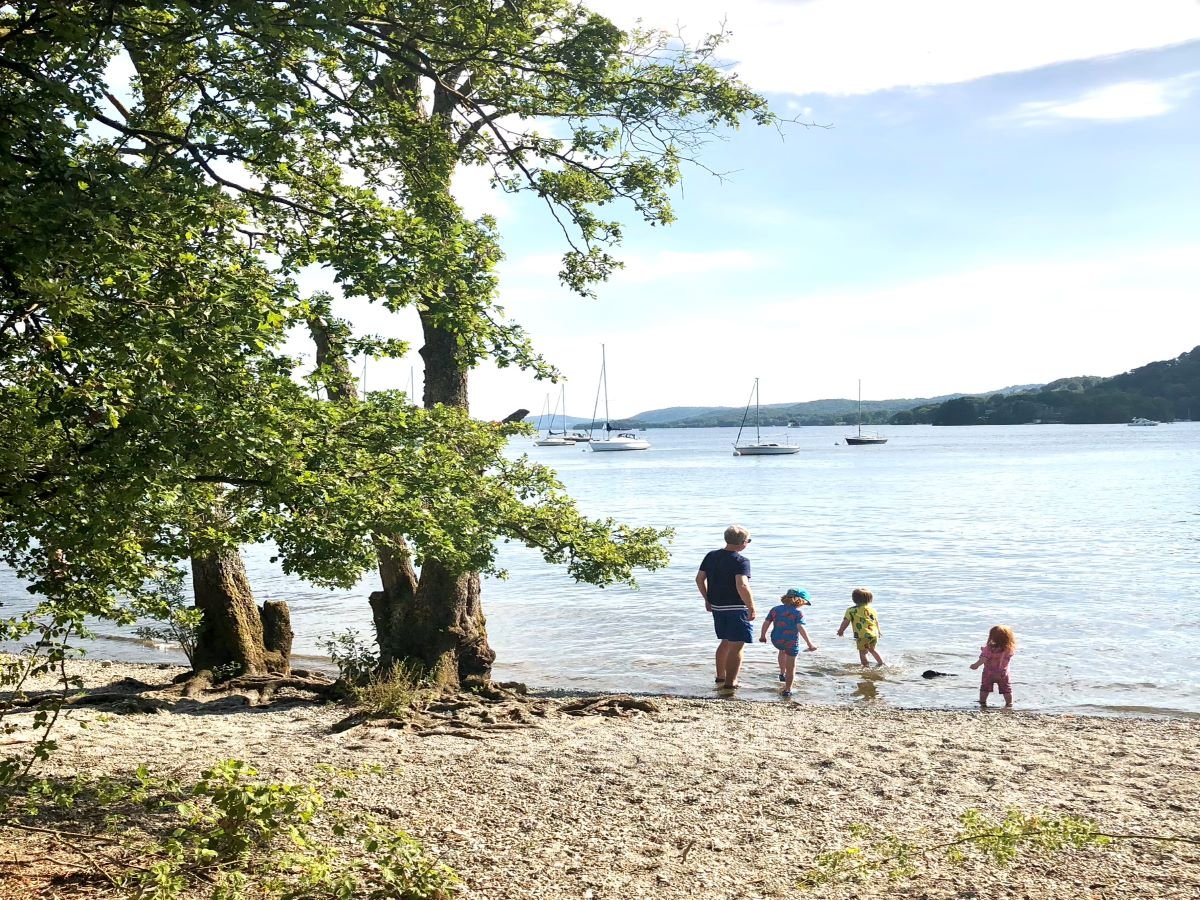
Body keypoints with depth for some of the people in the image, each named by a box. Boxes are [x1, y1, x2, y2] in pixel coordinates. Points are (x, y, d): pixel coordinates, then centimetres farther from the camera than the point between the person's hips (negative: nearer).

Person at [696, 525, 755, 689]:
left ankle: (720, 677, 31)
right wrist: (751, 608, -20)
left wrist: (707, 599, 19)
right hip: (736, 608, -7)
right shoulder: (741, 561, -16)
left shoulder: (711, 556, 5)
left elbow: (699, 579, 9)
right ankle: (730, 683, 4)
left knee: (725, 642, 23)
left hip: (717, 607, 7)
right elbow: (742, 586, -28)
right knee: (737, 645, 2)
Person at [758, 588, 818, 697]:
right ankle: (787, 689, 14)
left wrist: (763, 636, 19)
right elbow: (800, 628, -22)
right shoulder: (798, 612, -11)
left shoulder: (775, 609, 4)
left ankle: (782, 673, 39)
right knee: (790, 668, 10)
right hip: (791, 642, -5)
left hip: (776, 640, 5)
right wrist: (809, 643, -22)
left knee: (782, 650, 39)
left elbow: (766, 622, 4)